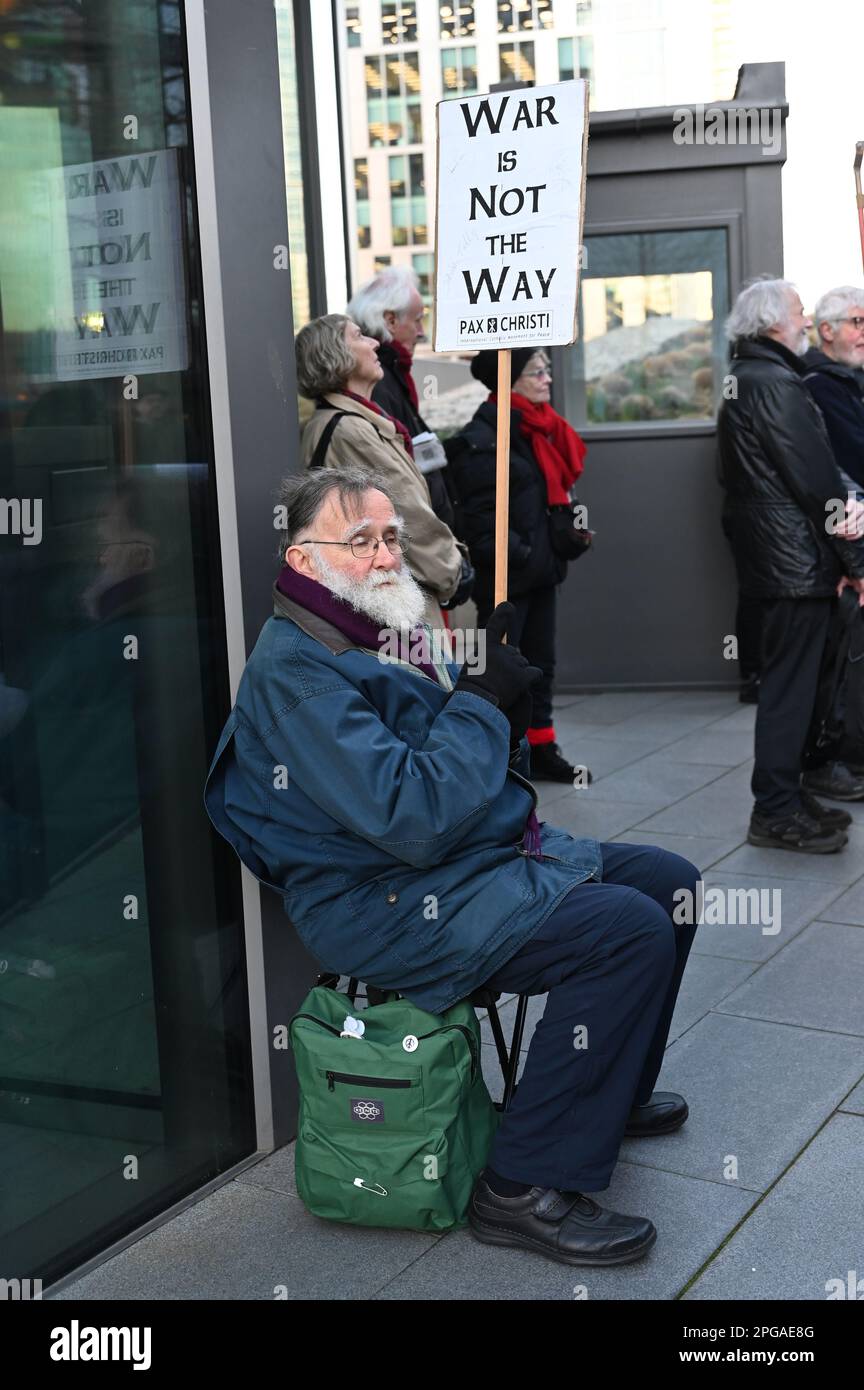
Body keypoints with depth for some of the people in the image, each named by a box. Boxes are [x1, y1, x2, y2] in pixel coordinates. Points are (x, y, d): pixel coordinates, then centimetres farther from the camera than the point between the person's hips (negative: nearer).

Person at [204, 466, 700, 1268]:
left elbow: (486, 767, 17)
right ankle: (525, 1187, -13)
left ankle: (609, 1095, 29)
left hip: (487, 855, 10)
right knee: (629, 932, -23)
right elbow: (415, 820, -27)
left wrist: (505, 690, -4)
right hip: (390, 905, -10)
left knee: (666, 881, 11)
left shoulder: (387, 634, 12)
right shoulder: (298, 669, -19)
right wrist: (482, 698, -16)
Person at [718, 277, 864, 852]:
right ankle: (777, 812, 3)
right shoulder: (776, 383, -15)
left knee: (790, 681, 16)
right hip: (798, 560, -10)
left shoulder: (748, 380, 17)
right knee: (790, 684, -4)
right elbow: (815, 479, -17)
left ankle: (787, 792, 25)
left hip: (779, 558, 10)